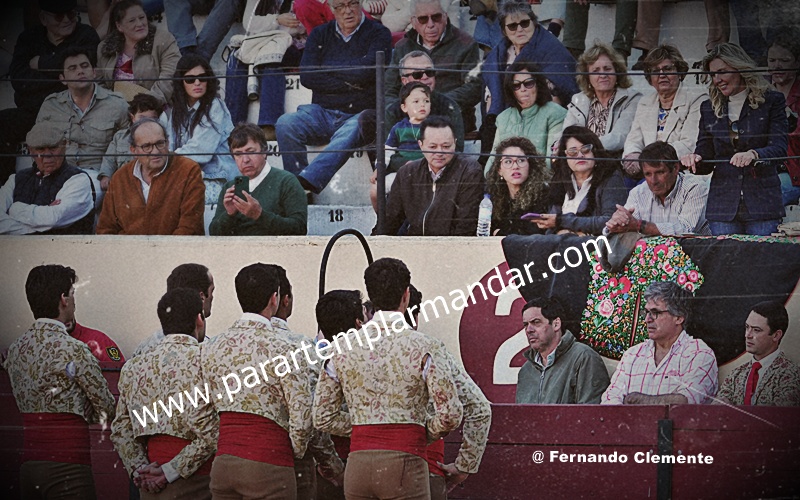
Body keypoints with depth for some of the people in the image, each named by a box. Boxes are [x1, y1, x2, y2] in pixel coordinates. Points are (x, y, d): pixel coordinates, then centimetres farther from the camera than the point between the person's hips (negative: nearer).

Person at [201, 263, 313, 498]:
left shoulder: (212, 347, 7)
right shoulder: (283, 349, -10)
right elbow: (302, 417, -10)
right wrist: (295, 451, 8)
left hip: (223, 464, 6)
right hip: (269, 466, -6)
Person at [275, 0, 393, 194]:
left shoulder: (378, 34, 6)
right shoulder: (320, 34, 16)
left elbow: (365, 72, -12)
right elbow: (307, 77, 1)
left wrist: (328, 67, 2)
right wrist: (349, 83, -5)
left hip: (358, 114, -4)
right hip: (322, 113, 4)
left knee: (348, 134, -39)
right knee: (285, 123, -26)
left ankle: (306, 181, -55)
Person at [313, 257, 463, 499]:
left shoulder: (343, 348, 6)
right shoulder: (423, 348, -5)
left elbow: (323, 418, 9)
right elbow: (450, 415, -9)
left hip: (357, 464, 4)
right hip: (405, 463, -4)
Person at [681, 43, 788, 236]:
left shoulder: (771, 101, 3)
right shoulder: (709, 108, 14)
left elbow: (779, 148, -8)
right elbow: (706, 161, 14)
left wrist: (753, 155, -27)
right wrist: (695, 160, -9)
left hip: (762, 204, -3)